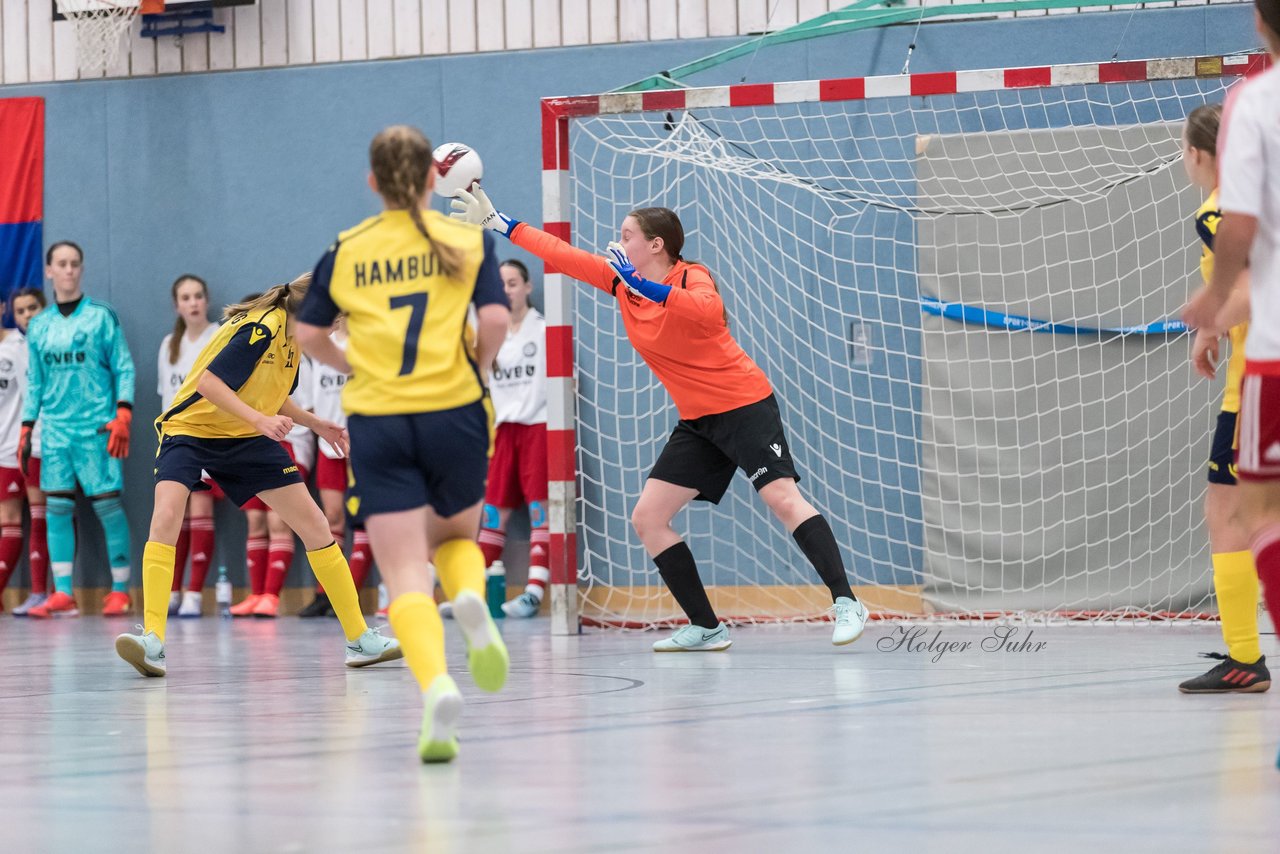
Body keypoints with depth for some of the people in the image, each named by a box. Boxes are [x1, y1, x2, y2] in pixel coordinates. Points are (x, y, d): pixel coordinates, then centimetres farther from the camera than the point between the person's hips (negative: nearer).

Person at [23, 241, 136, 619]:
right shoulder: (39, 326, 13)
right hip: (55, 428, 4)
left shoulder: (101, 316, 1)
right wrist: (26, 429, 11)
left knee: (106, 504, -5)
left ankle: (120, 591, 1)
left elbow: (124, 368, -1)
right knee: (58, 507, -1)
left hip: (96, 427, -4)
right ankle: (63, 595, 0)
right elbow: (35, 382, 18)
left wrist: (123, 416, -11)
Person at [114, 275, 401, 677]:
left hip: (248, 440, 8)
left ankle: (360, 639, 9)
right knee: (165, 519, -30)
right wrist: (259, 420, -39)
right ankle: (153, 642, -31)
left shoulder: (290, 335, 2)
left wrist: (317, 424, 9)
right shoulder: (262, 328, -24)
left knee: (314, 523, 2)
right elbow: (208, 383, -31)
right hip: (191, 431, -8)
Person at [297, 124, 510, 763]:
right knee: (456, 537, 25)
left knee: (405, 574, -3)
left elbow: (308, 334, 11)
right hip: (453, 414, 0)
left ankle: (436, 684, -28)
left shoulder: (347, 250, 8)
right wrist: (477, 369, 10)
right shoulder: (467, 241, 5)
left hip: (377, 422, 0)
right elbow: (496, 318, -7)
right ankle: (471, 601, -10)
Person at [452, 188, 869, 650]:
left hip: (745, 406, -8)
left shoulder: (692, 278, -16)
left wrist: (643, 285, -43)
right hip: (697, 421, 8)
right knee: (647, 518, 0)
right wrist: (497, 222, 11)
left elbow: (708, 311, -40)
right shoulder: (620, 279, 5)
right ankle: (706, 628, 2)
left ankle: (847, 603, -20)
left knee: (783, 499, -22)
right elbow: (561, 254, 10)